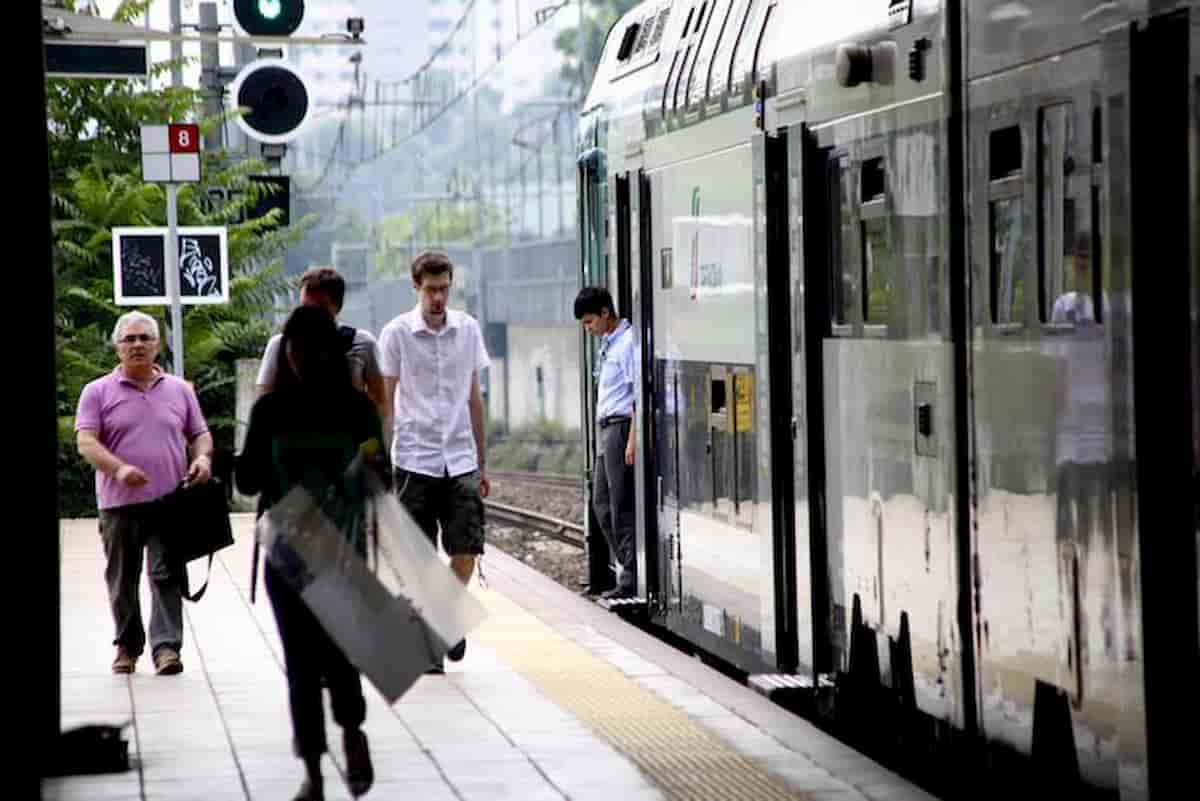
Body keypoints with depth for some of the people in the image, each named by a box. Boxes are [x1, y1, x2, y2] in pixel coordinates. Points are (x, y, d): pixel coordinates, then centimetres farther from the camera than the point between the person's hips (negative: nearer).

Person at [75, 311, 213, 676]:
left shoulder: (180, 390, 13)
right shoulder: (98, 392, 4)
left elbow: (200, 434, 17)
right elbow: (86, 442, -6)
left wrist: (203, 458, -7)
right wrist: (119, 469, -23)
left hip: (170, 503, 1)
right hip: (120, 505, -1)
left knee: (167, 577, -7)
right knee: (123, 579, 8)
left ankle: (167, 646, -10)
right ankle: (128, 645, 21)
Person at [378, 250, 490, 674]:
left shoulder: (468, 329, 7)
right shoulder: (397, 333, -4)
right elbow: (384, 402, -2)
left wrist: (481, 463, 15)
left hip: (460, 461, 3)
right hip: (415, 461, -3)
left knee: (466, 553, -4)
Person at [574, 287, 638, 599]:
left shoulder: (628, 342, -12)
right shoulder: (607, 344, 16)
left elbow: (639, 392, -17)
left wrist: (632, 440, -20)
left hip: (621, 425, -10)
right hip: (604, 427, 10)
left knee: (622, 506, -5)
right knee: (602, 503, 12)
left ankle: (630, 581, 0)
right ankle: (624, 565, 19)